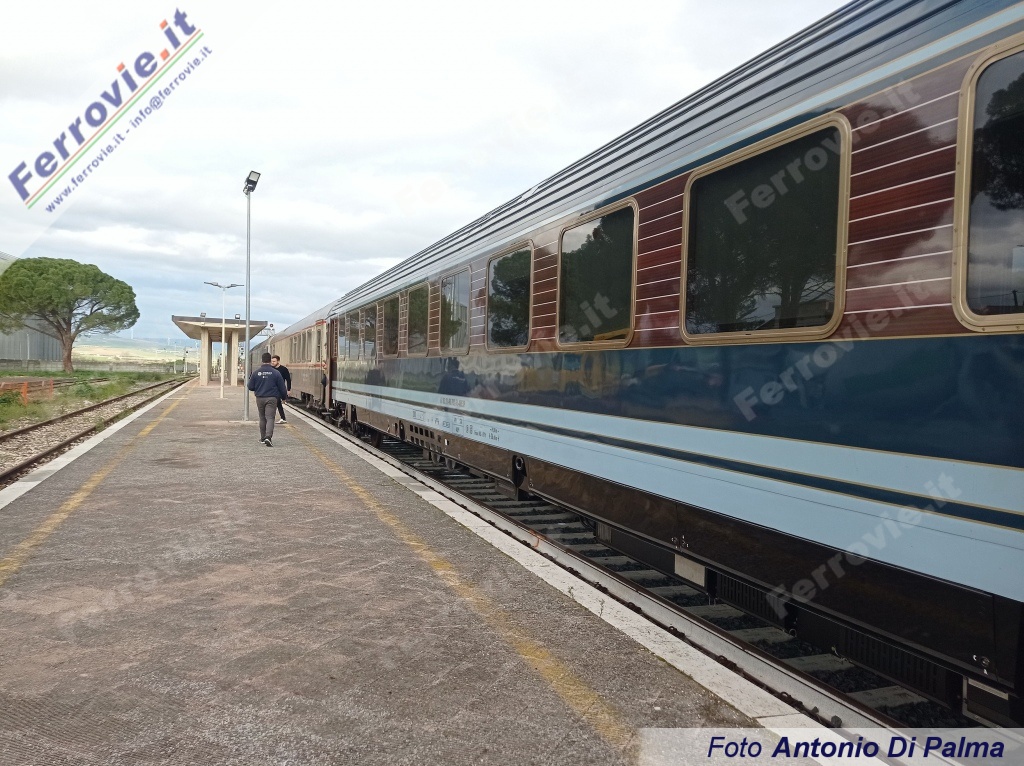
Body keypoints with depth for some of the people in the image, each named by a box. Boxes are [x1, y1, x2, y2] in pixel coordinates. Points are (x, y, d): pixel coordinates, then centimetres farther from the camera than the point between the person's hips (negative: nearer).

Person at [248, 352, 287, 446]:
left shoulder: (256, 372, -2)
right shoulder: (276, 373, -7)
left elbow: (250, 387, 3)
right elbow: (282, 388, -3)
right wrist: (284, 397, 15)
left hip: (260, 398, 3)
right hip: (271, 398, -2)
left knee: (262, 418, 16)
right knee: (270, 418, -4)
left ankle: (263, 438, 23)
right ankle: (268, 437, -23)